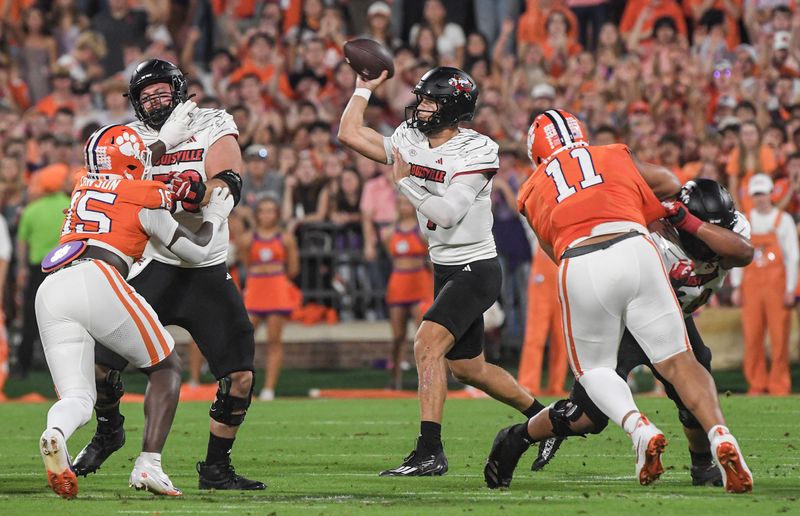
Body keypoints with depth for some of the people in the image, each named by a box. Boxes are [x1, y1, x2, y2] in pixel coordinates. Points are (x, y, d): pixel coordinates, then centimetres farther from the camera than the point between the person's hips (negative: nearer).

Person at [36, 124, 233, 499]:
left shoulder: (83, 190, 29)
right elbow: (196, 252, 23)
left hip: (50, 290, 5)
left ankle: (55, 434, -32)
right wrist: (214, 216, 42)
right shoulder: (146, 198, 14)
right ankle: (148, 465, -4)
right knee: (166, 369, 13)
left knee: (77, 397, 6)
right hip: (97, 281, -5)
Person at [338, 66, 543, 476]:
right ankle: (544, 416, 36)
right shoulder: (410, 141, 3)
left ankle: (430, 452, -25)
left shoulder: (476, 151, -17)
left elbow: (448, 214, -24)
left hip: (475, 269, -9)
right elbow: (349, 134, 8)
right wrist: (365, 88, 7)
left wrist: (405, 182, -16)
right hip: (446, 270, 9)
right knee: (467, 367, 17)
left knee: (427, 344, -23)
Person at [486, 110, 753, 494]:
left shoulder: (532, 192, 26)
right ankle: (719, 435, -19)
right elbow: (669, 185, 35)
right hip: (635, 250, 0)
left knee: (593, 368, 20)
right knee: (678, 361, 6)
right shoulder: (616, 156, 27)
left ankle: (639, 428, -8)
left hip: (580, 270, 0)